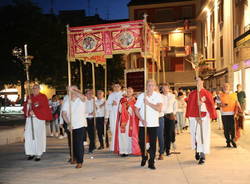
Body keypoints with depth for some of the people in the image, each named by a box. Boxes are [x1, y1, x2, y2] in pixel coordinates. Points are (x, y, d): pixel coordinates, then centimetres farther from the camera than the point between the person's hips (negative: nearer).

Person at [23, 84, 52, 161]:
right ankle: (31, 153, 13)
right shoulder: (29, 97, 15)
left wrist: (34, 112, -18)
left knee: (38, 136, -3)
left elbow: (44, 108, -11)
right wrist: (28, 103, -7)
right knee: (28, 136, 2)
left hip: (39, 119, -5)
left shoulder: (43, 97, -1)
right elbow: (25, 108, 13)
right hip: (29, 119, 5)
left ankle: (38, 154, 5)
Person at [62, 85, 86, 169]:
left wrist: (72, 90, -31)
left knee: (79, 143, -8)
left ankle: (79, 161, 0)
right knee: (72, 143, 15)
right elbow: (64, 114, -4)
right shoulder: (67, 102, 1)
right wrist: (68, 123, -17)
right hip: (71, 126, 4)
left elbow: (82, 96, -34)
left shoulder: (81, 100, -8)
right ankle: (75, 158, 34)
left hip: (80, 125, -4)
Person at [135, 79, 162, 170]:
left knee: (153, 143, -2)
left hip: (154, 124, -1)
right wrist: (142, 120, -9)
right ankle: (144, 157, 29)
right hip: (143, 124, 1)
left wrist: (148, 103, -17)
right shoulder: (141, 96, 1)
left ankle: (151, 162, 9)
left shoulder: (157, 96, -1)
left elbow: (159, 108, -14)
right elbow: (136, 110, 3)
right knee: (141, 142, 3)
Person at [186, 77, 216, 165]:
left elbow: (211, 105, 0)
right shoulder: (192, 94, 6)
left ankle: (202, 156, -1)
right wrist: (188, 116, 6)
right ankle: (197, 151, 29)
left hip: (204, 118, -2)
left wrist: (211, 116, -2)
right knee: (195, 135, 9)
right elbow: (189, 105, 9)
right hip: (194, 118, 3)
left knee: (203, 136, -4)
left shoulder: (207, 93, -1)